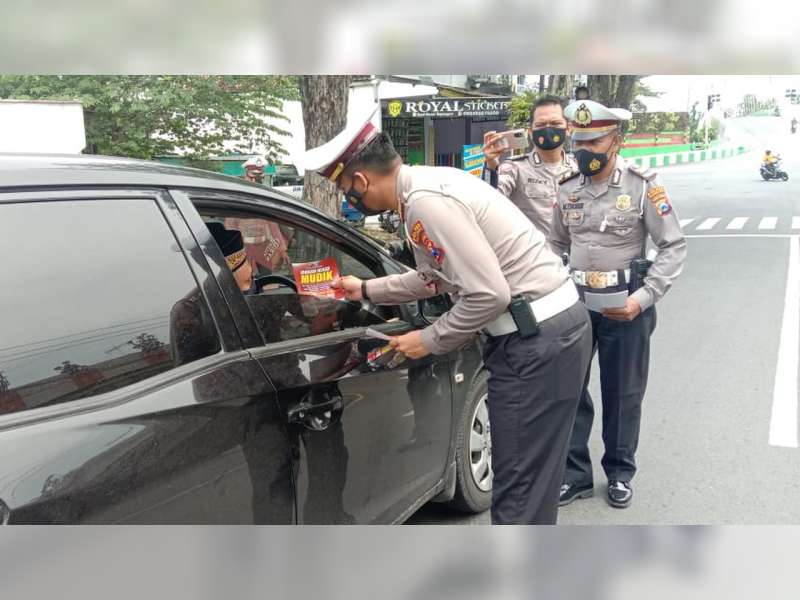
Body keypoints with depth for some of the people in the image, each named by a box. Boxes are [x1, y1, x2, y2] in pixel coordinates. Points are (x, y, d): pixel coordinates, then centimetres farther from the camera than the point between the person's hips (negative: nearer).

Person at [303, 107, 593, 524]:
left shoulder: (426, 202, -20)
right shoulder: (429, 184, 12)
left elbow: (489, 295, -24)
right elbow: (438, 277, 24)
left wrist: (430, 341, -9)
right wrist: (366, 291, 31)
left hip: (538, 338, -10)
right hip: (553, 324, 10)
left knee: (518, 487, -1)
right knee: (531, 475, 19)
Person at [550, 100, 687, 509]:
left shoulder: (643, 187, -9)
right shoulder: (567, 190, 3)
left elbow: (674, 248, -8)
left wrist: (643, 299, -16)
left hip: (625, 305, -3)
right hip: (574, 302, 4)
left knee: (622, 394, 10)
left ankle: (619, 473, 29)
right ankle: (575, 474, 21)